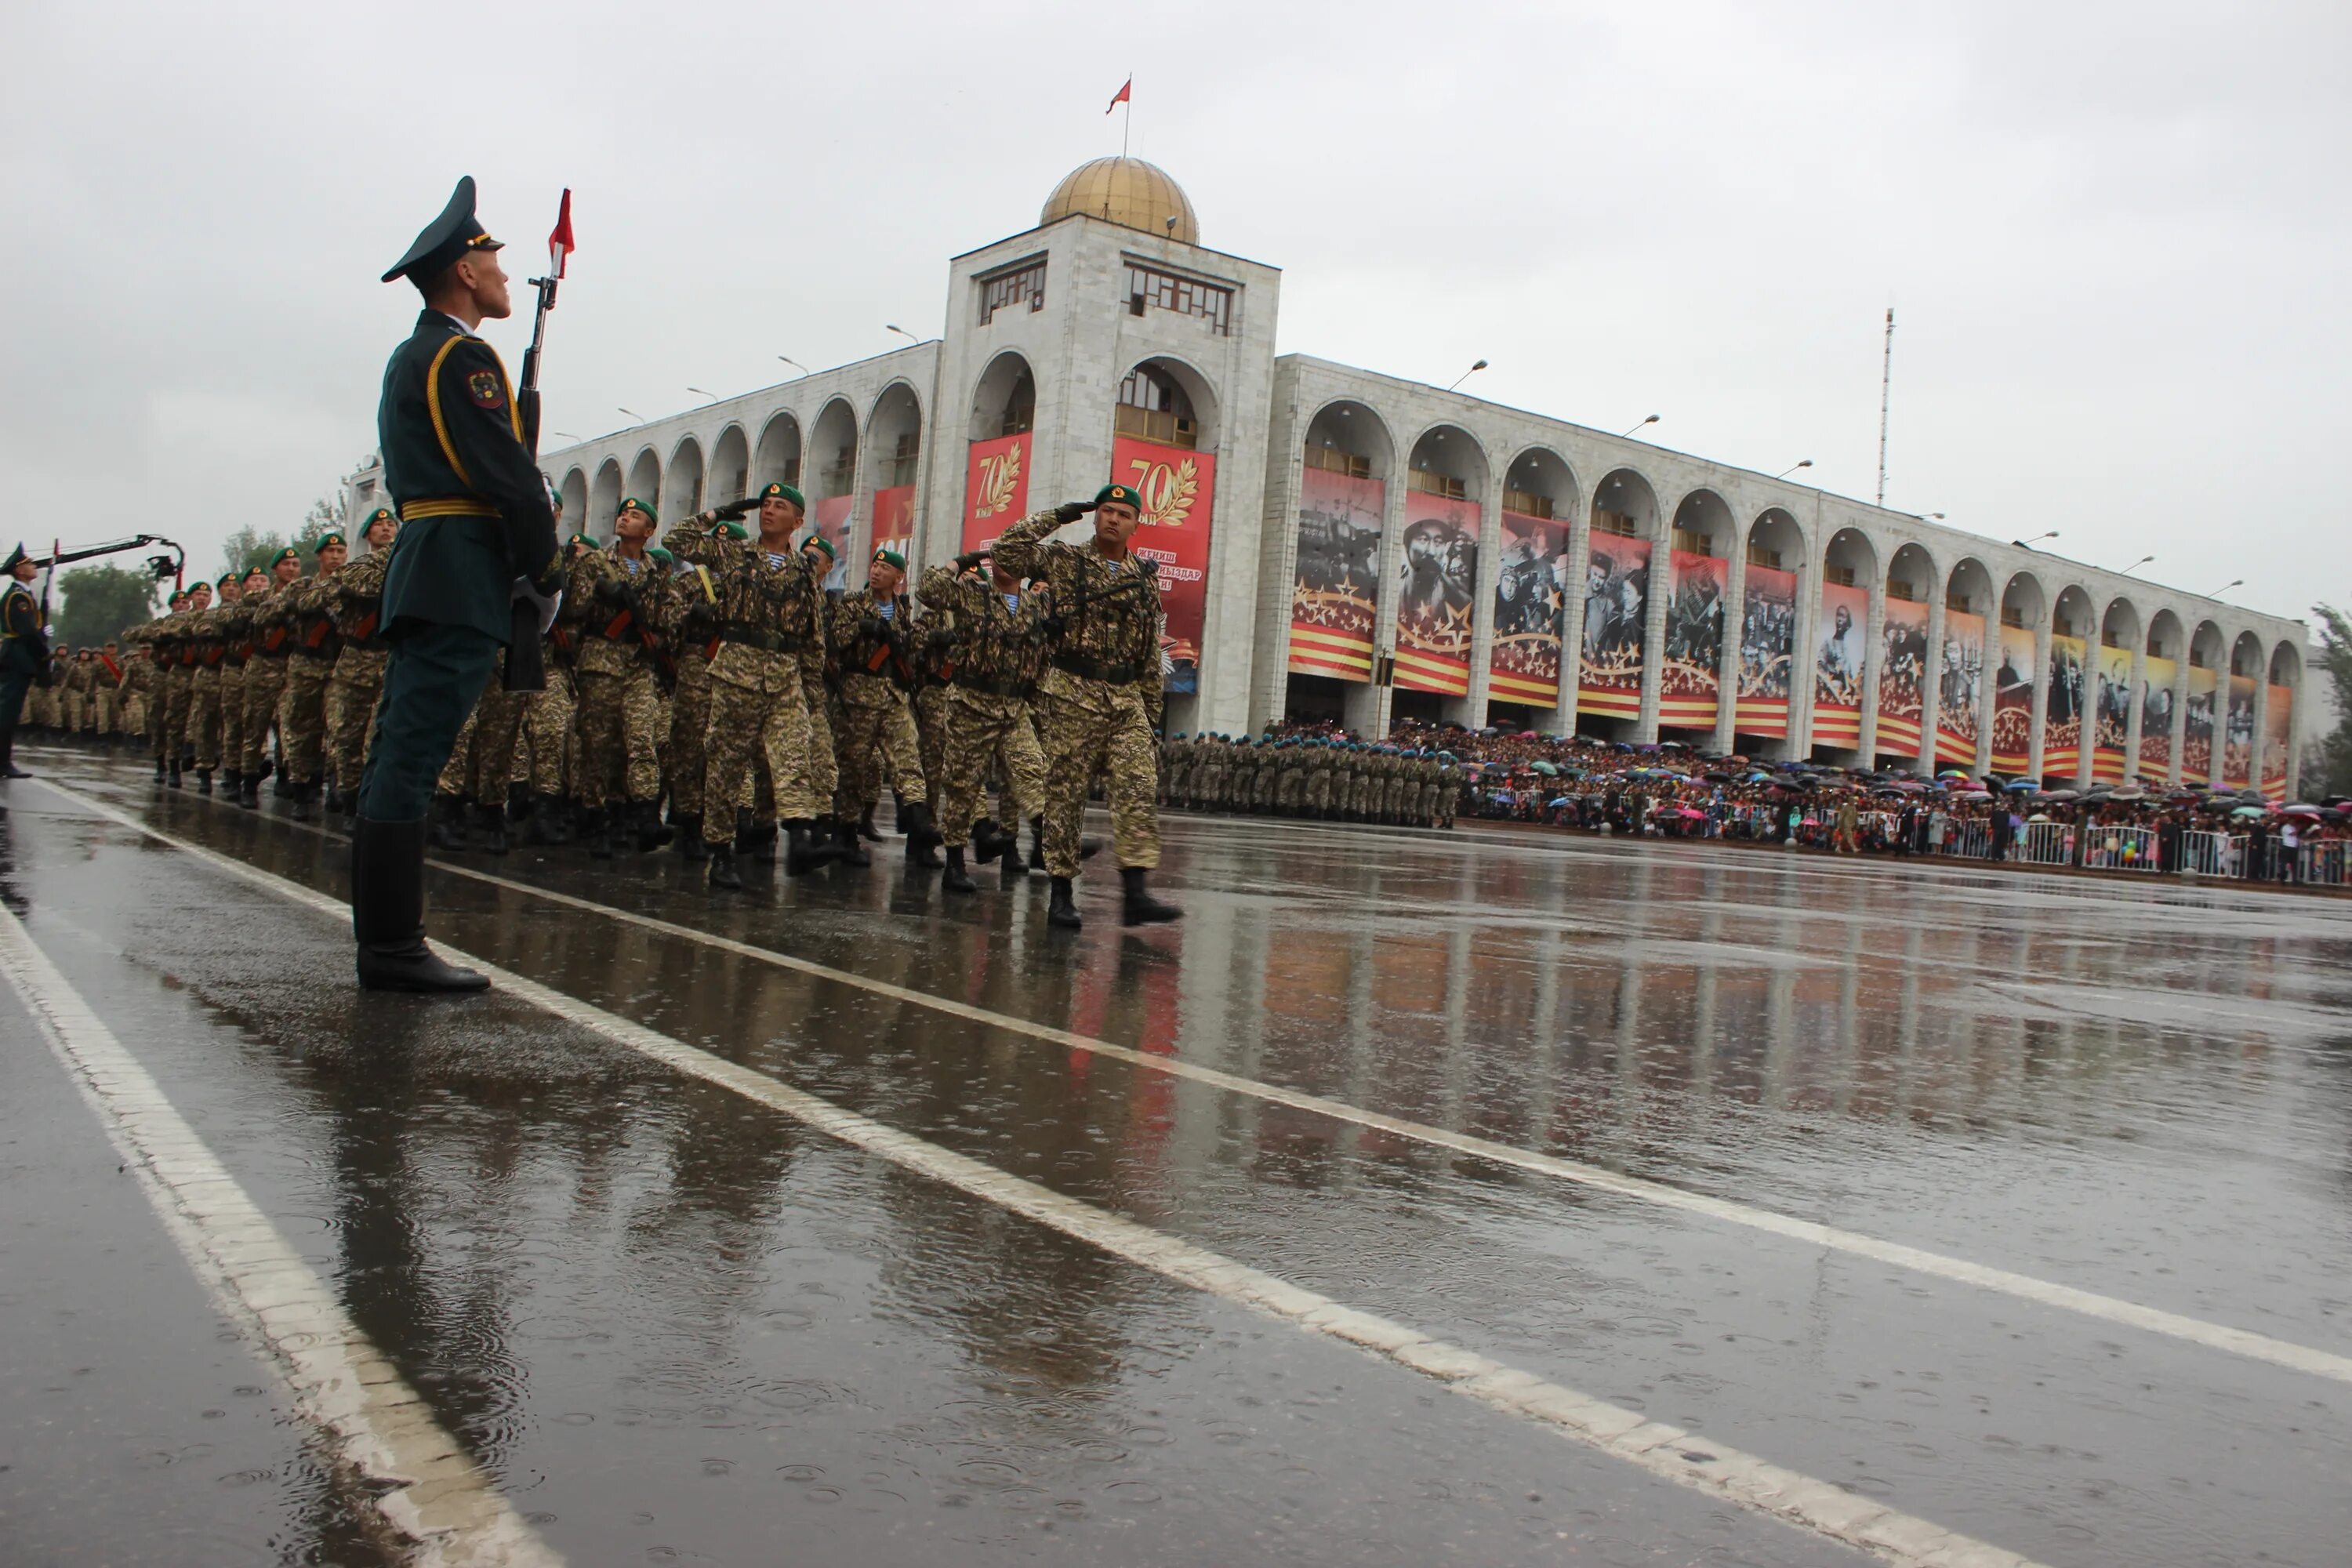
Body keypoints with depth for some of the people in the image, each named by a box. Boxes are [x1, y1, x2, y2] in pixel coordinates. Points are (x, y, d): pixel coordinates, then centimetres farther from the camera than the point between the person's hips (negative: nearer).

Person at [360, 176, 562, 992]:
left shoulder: (411, 358, 23)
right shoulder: (461, 356, -8)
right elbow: (509, 477, -15)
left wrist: (523, 568, 15)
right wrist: (546, 574, -4)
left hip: (420, 576, 10)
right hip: (462, 579, -10)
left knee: (397, 758, 9)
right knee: (412, 761, -11)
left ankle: (384, 942, 14)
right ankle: (394, 947, -9)